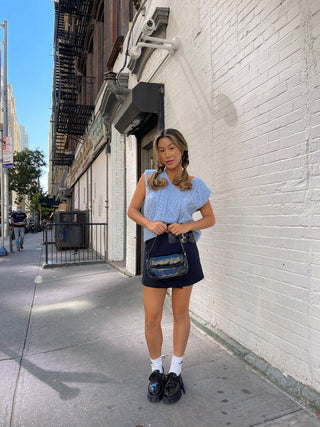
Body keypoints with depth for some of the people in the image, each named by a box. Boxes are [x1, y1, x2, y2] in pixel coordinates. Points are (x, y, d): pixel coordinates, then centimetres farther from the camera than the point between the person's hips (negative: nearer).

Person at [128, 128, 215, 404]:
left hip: (184, 249, 0)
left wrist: (187, 226, -9)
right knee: (152, 318, 3)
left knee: (181, 313, 11)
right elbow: (132, 210, 10)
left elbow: (210, 218, 10)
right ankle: (156, 369, 29)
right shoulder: (149, 178, 6)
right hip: (155, 249, 0)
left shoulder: (195, 185, 5)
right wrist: (149, 223, -10)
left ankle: (176, 371, 31)